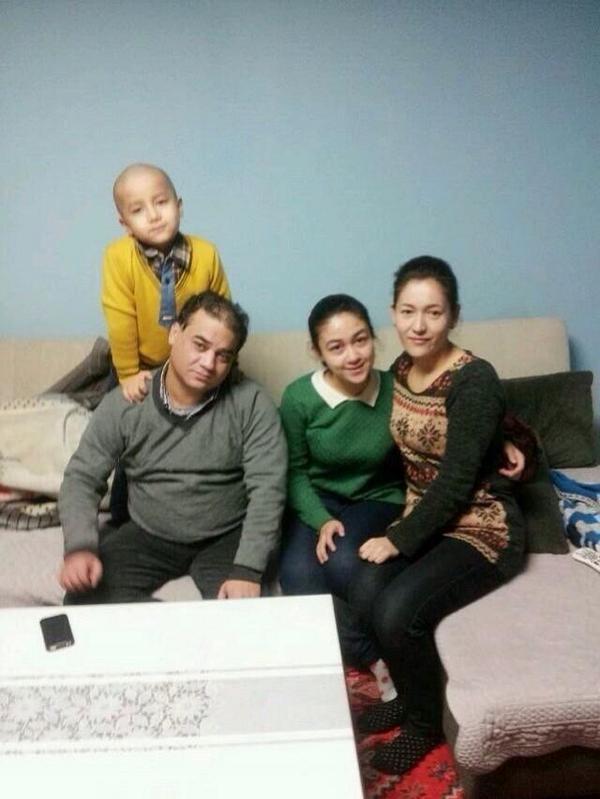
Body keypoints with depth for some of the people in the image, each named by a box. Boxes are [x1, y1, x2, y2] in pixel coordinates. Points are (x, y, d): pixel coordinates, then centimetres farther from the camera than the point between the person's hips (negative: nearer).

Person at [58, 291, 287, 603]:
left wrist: (247, 569, -29)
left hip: (227, 538, -2)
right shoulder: (122, 405, -8)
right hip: (147, 535, 3)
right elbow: (82, 478, -4)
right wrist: (80, 547, -23)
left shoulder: (252, 403, -14)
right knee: (84, 600, -19)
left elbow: (267, 488, -18)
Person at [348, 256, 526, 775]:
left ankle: (425, 723, 7)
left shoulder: (475, 379, -20)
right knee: (365, 591, -19)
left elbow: (457, 480, -21)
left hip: (480, 527, -6)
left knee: (398, 611, -24)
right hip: (424, 518, 6)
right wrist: (400, 531, 0)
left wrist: (400, 539, -17)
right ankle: (409, 696, 10)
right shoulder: (401, 370, 2)